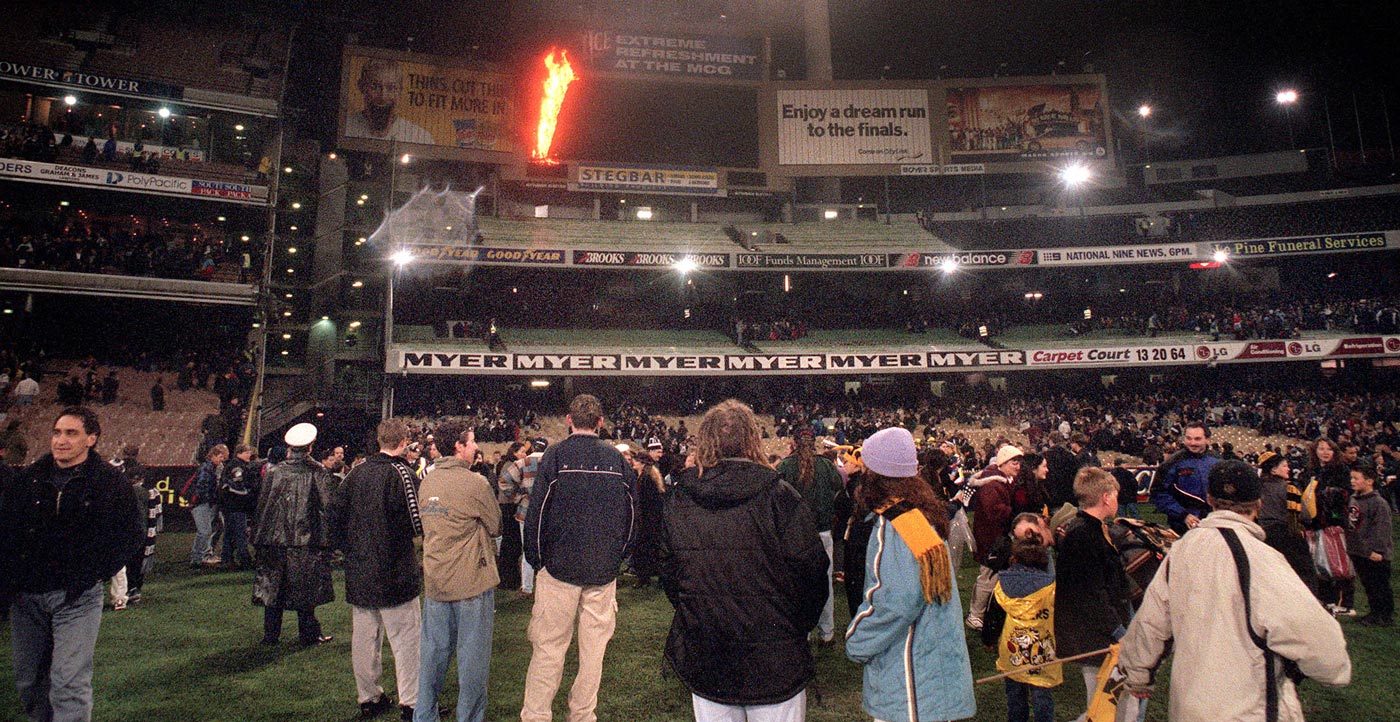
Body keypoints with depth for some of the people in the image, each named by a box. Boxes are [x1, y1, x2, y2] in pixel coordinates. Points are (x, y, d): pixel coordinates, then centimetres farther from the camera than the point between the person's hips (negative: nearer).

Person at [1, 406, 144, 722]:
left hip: (76, 597, -4)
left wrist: (94, 575, -10)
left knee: (69, 683, -7)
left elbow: (130, 535, -3)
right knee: (28, 680, 14)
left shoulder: (110, 482, -4)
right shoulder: (27, 479, 6)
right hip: (26, 595, 4)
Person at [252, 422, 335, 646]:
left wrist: (262, 534, 13)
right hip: (306, 540, -2)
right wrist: (323, 538, -1)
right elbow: (325, 508, -8)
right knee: (305, 588, 5)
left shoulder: (274, 472, 1)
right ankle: (309, 633, 12)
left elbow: (262, 504, 5)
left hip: (274, 538, 2)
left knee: (271, 586, 11)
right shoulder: (318, 473, -7)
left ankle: (271, 634, 17)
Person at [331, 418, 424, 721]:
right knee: (406, 638, 3)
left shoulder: (356, 473, 4)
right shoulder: (401, 474, -14)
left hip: (359, 571, 6)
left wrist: (348, 549, 16)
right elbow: (418, 524, -16)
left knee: (363, 637, 15)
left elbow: (335, 512, 8)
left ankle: (367, 697, 26)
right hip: (394, 572, -6)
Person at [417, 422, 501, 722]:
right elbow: (496, 526, -5)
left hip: (434, 581, 7)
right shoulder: (475, 483, -15)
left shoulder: (426, 482, 6)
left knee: (434, 653, 16)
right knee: (473, 657, 6)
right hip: (471, 582, -6)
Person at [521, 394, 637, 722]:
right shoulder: (618, 460, 2)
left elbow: (537, 512, -6)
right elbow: (631, 515, 8)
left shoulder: (555, 456, -6)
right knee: (593, 646, 11)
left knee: (548, 646, 5)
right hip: (604, 571, 3)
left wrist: (536, 559, 5)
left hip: (560, 566, -2)